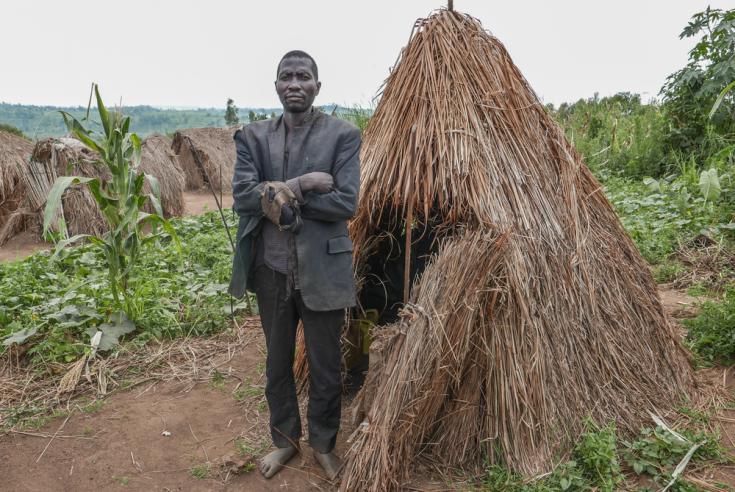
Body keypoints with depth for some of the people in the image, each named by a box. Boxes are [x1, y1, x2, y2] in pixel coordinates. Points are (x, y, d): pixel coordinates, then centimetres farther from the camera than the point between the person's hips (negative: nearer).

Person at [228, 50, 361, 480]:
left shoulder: (343, 135, -5)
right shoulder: (254, 136, 3)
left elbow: (346, 202, -17)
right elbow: (242, 195, -10)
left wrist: (278, 193, -16)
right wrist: (299, 185, -20)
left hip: (323, 272, -2)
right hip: (272, 271, 3)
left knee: (326, 366, 12)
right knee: (278, 363, 19)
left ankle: (324, 442, 37)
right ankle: (285, 439, 41)